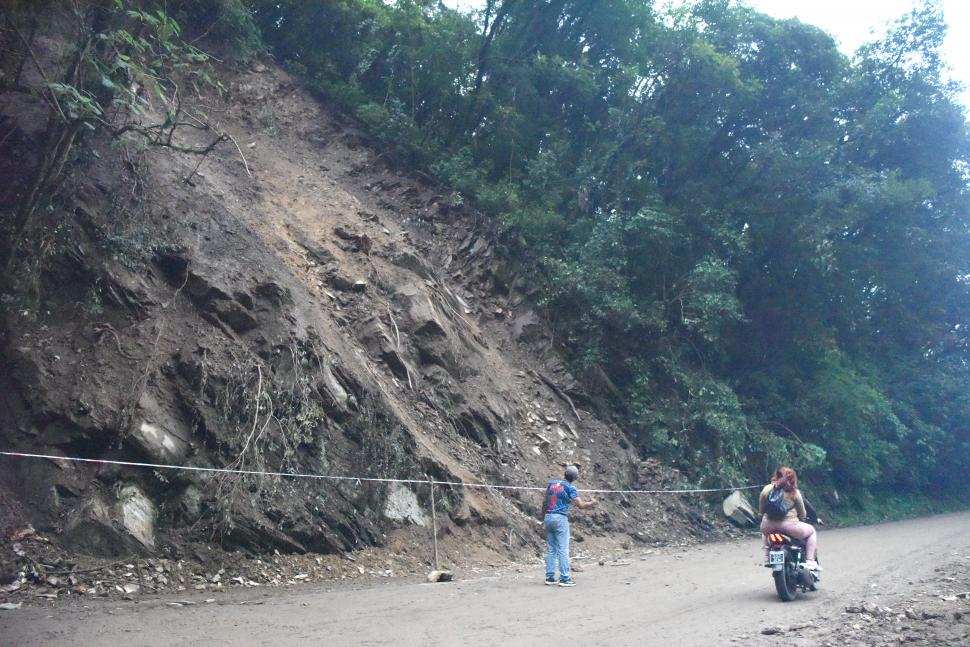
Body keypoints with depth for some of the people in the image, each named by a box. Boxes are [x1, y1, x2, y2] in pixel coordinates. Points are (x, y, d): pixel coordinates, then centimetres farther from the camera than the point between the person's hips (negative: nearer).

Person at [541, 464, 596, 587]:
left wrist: (543, 518, 25)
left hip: (548, 517, 6)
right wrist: (591, 503, 7)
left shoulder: (551, 484, 11)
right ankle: (564, 579, -3)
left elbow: (544, 502, 16)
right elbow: (580, 505, -12)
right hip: (560, 518, -6)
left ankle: (550, 577, 10)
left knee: (550, 549, 9)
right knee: (563, 550, -3)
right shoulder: (570, 488, -6)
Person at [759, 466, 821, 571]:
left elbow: (761, 511, 9)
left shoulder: (767, 489, 7)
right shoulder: (794, 492, 2)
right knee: (811, 531, 24)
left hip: (769, 527, 3)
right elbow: (803, 514, 8)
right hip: (789, 526, -3)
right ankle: (810, 561, 13)